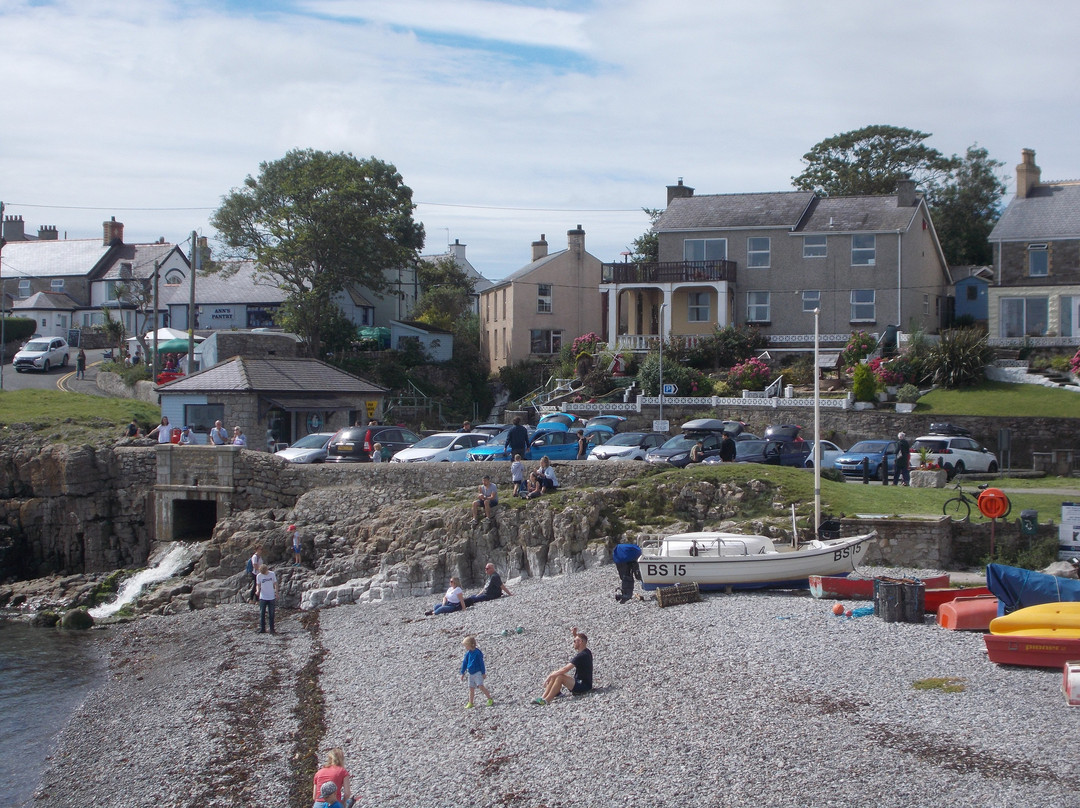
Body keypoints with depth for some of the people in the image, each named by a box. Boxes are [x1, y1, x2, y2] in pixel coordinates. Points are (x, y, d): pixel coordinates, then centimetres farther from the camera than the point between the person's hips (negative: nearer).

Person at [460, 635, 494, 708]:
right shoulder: (468, 653, 4)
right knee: (471, 688, 9)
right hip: (470, 673, 6)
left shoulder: (478, 653, -14)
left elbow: (481, 663, -9)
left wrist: (483, 673, -7)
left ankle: (490, 699, -8)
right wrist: (463, 673, 17)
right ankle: (470, 703, 17)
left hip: (478, 672, -6)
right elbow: (464, 663, 13)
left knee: (481, 686, -18)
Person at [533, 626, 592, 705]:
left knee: (560, 677, -30)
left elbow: (565, 669, -26)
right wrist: (575, 634, 17)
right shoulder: (585, 651, 8)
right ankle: (543, 697, -7)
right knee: (554, 674, 4)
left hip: (583, 686, -10)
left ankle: (547, 700, -29)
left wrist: (550, 676, -20)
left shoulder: (581, 656, -22)